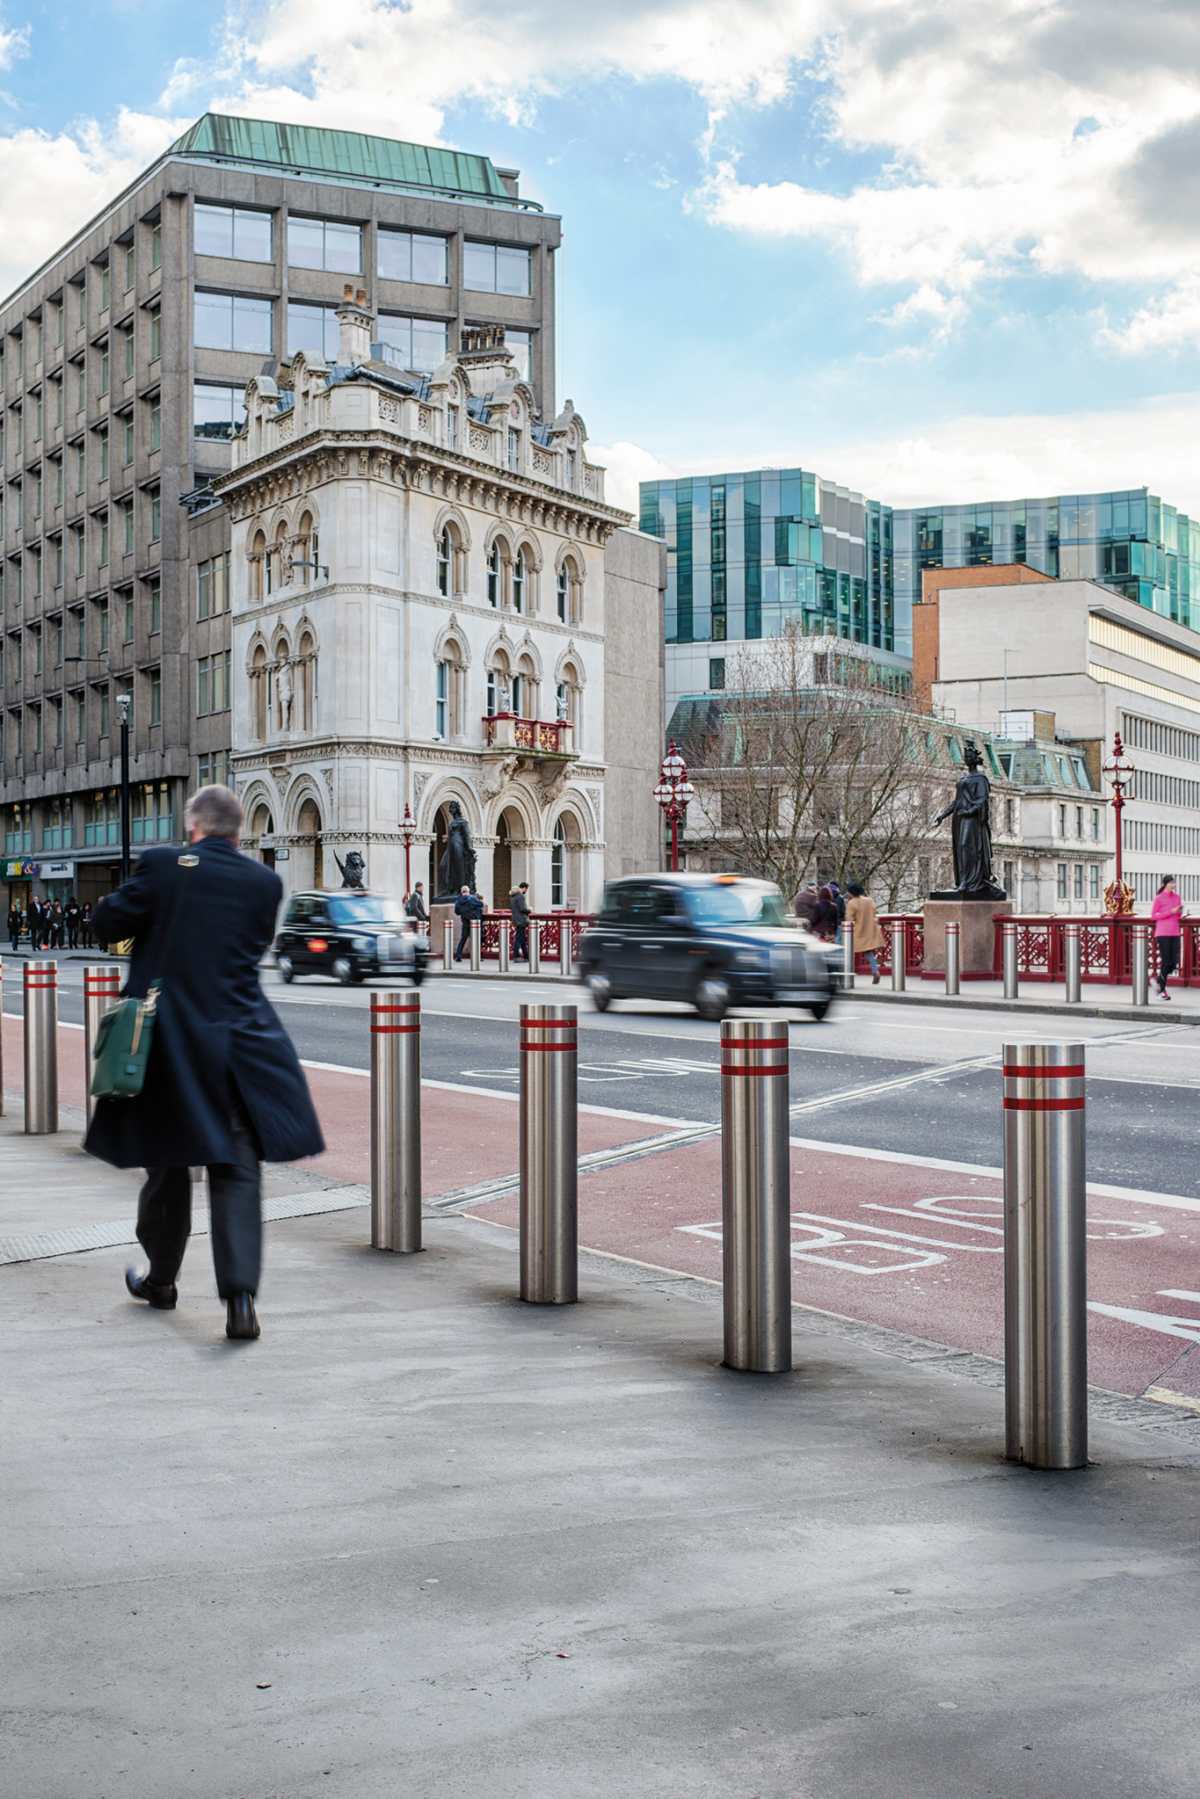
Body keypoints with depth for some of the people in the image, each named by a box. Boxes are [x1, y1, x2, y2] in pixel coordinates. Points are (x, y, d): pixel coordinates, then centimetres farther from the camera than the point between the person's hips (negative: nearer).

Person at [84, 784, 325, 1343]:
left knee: (167, 1162, 16)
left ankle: (161, 1279, 33)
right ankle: (239, 1295, -10)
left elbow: (107, 922, 1)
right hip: (239, 1042, 1)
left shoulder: (161, 866, -7)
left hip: (167, 1042, 0)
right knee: (237, 1170, 2)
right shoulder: (265, 882, 0)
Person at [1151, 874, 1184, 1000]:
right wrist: (1171, 912, -13)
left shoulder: (1177, 897, 11)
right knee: (1165, 962, -5)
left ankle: (1159, 981, 24)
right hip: (1162, 934, -5)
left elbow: (1178, 916, 19)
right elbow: (1153, 916, -5)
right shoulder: (1159, 898, -4)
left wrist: (1180, 912, -5)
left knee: (1174, 963, -1)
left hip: (1174, 934, 5)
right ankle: (1162, 990, 8)